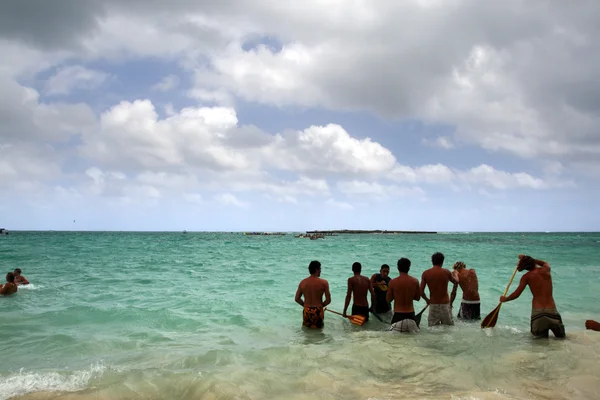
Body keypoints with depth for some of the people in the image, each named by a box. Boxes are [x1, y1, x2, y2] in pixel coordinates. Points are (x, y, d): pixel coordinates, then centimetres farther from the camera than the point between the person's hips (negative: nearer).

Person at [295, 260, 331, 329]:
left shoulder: (302, 282, 1)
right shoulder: (324, 283, -8)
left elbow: (297, 299, 6)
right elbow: (328, 300, -6)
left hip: (306, 311, 3)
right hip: (318, 311, -3)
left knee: (306, 326, 21)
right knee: (319, 327, 12)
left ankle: (307, 325, 0)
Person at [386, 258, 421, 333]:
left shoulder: (393, 282, -9)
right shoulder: (415, 281, -4)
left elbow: (388, 299, 0)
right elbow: (418, 298, 7)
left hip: (398, 314, -2)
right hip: (410, 314, 2)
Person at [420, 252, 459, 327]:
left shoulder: (425, 273, -4)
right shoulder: (446, 272, -6)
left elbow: (421, 291, -5)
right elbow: (456, 281, 15)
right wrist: (455, 274, 36)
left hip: (433, 305, 1)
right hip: (445, 304, -1)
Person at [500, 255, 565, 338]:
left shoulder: (527, 276, 1)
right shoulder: (546, 269, 9)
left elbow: (516, 294, 0)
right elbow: (545, 263, 36)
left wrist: (505, 299, 16)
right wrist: (529, 259, 36)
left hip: (537, 312, -2)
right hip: (551, 310, 2)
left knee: (538, 334, 18)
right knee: (561, 336, 14)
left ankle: (542, 333, -12)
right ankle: (554, 324, -13)